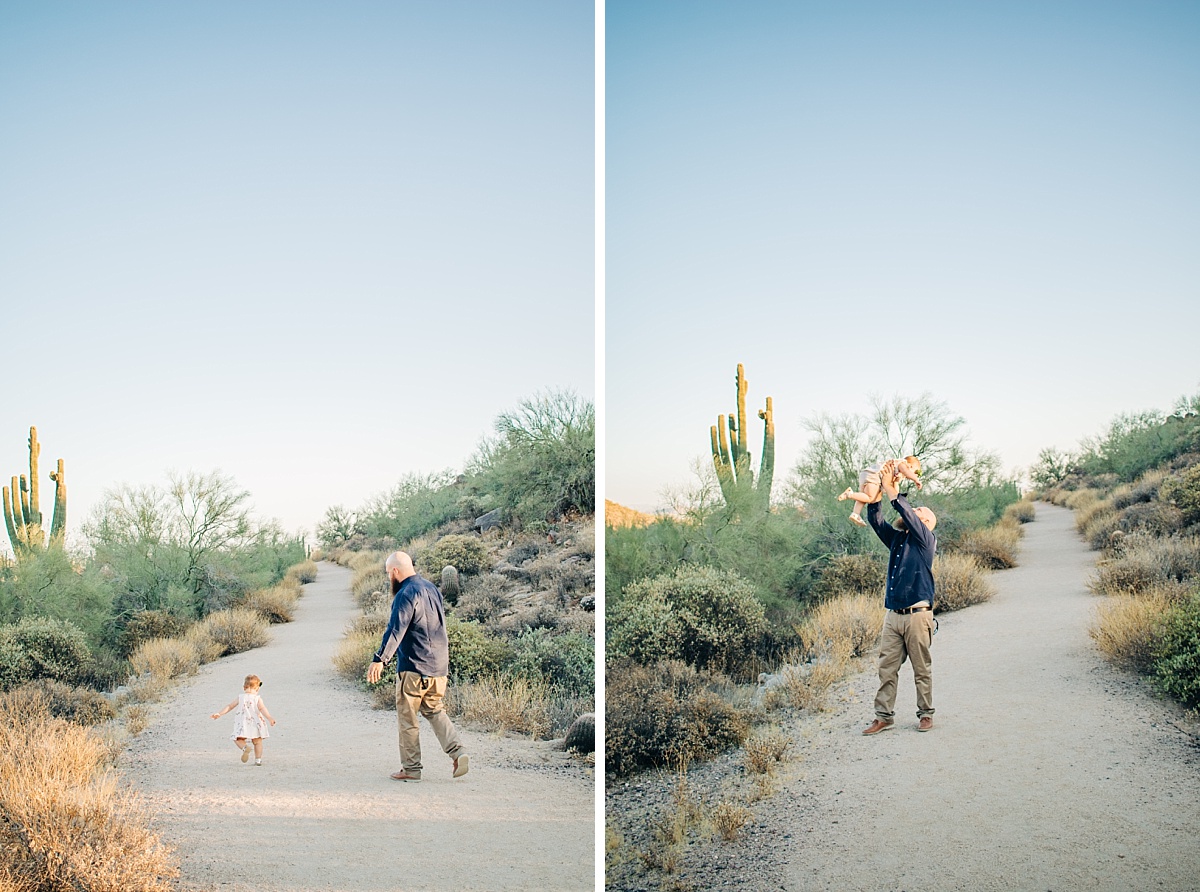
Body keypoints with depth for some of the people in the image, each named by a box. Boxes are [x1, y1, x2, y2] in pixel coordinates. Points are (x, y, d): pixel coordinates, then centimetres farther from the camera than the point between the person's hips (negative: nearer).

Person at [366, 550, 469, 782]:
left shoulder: (406, 594, -15)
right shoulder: (431, 588, 13)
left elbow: (396, 630, -26)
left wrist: (379, 659, -31)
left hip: (414, 667, -8)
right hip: (439, 666, 8)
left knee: (407, 718, 4)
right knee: (434, 710, 18)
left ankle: (411, 768, 10)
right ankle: (457, 751, 0)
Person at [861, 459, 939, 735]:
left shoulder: (926, 539, 1)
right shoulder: (896, 538, 18)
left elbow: (906, 514, -13)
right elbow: (875, 520, 10)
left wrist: (890, 487, -13)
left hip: (917, 615, -6)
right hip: (893, 615, 6)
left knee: (921, 669, 3)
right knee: (886, 668, 3)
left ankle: (925, 714, 14)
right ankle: (884, 716, 7)